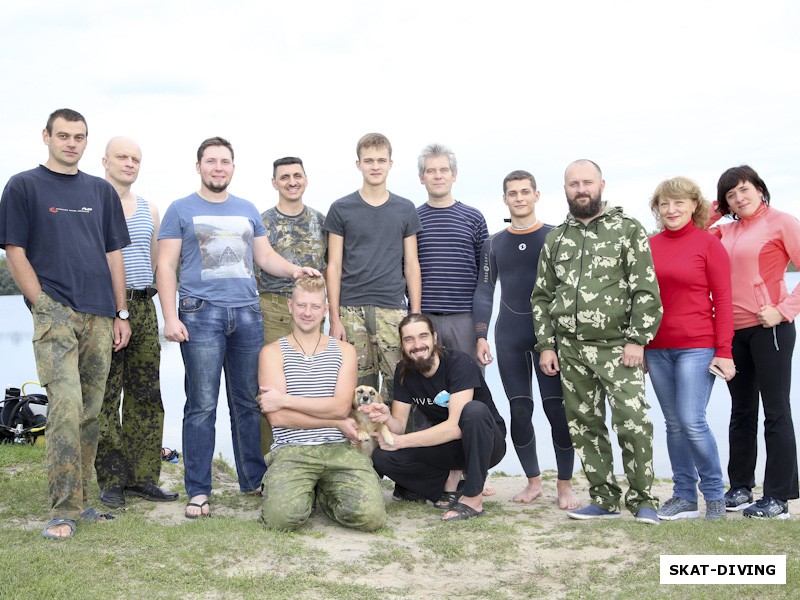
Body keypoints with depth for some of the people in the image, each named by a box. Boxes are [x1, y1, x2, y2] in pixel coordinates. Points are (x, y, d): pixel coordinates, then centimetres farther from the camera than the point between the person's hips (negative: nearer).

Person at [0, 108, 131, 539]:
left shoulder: (101, 191, 16)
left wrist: (121, 314, 10)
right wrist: (43, 306, -9)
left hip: (99, 317, 5)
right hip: (55, 312, -5)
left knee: (90, 412, 6)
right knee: (65, 405, -16)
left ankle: (80, 500, 16)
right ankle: (63, 510, -10)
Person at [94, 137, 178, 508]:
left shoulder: (149, 209, 16)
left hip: (143, 306, 5)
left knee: (146, 395, 5)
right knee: (105, 397, -3)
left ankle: (141, 477, 13)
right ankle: (111, 481, 5)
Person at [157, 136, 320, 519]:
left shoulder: (248, 211, 18)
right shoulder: (181, 210, 6)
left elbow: (265, 256, 18)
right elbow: (166, 266, 1)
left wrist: (294, 270, -2)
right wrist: (170, 317, -9)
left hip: (247, 313, 4)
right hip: (201, 314, -4)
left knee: (249, 403, 8)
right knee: (202, 406, -5)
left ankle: (254, 480, 18)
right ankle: (197, 491, 2)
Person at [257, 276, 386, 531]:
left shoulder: (344, 350, 14)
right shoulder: (272, 352, 7)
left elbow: (341, 406, -2)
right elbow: (278, 417, -6)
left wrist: (284, 400, -7)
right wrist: (337, 422, -6)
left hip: (339, 449, 2)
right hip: (291, 450, -2)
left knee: (371, 516, -22)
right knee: (281, 517, -30)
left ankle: (324, 493, 12)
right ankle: (303, 491, 8)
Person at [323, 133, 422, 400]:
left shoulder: (405, 209, 10)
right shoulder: (341, 209, 6)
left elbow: (411, 265, 11)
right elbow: (334, 266, 5)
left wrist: (415, 315, 3)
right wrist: (334, 318, -2)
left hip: (393, 310, 1)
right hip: (351, 310, -1)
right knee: (359, 386, 0)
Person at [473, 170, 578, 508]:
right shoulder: (494, 244, 12)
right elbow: (484, 291, 11)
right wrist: (480, 335, 2)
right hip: (509, 337, 3)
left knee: (556, 407, -5)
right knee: (519, 410, 4)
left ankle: (565, 485, 7)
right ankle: (533, 481, 18)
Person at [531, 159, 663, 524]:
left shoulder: (628, 230, 1)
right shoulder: (555, 239, 14)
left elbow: (646, 290, -5)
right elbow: (542, 296, 15)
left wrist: (636, 340, -12)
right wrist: (546, 345, 8)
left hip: (617, 347, -4)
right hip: (570, 350, 5)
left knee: (632, 423, -13)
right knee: (584, 426, 7)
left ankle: (641, 499, 3)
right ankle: (604, 499, 18)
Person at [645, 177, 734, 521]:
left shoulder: (708, 244, -3)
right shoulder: (649, 246, 7)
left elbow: (723, 300, -5)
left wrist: (724, 350, -10)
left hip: (697, 346, -4)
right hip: (657, 348, 4)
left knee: (692, 421, -9)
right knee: (674, 424, 9)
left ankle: (714, 494, 10)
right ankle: (684, 497, 19)